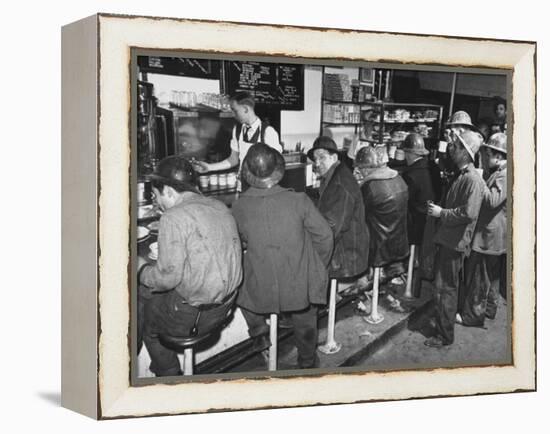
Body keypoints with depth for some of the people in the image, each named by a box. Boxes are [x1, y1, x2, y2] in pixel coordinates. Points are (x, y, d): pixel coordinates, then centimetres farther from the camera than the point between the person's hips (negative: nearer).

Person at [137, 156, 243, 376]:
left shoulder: (174, 218, -18)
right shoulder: (220, 207, 6)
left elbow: (168, 277, -20)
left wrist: (142, 269, 1)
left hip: (189, 313, -7)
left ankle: (169, 374, 26)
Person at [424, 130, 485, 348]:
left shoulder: (472, 179, -19)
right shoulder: (460, 176, 12)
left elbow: (469, 213, -26)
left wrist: (441, 212, -18)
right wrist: (438, 209, 9)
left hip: (455, 241, -10)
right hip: (447, 238, 10)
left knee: (445, 288, -4)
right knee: (446, 286, 20)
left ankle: (444, 335, 4)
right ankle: (444, 328, 34)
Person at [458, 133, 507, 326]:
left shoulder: (505, 175, -21)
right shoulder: (498, 173, 12)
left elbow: (493, 200, -30)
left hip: (489, 236, -11)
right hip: (494, 235, 11)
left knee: (479, 276, -1)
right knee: (491, 275, 21)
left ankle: (473, 315, 8)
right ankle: (489, 308, 33)